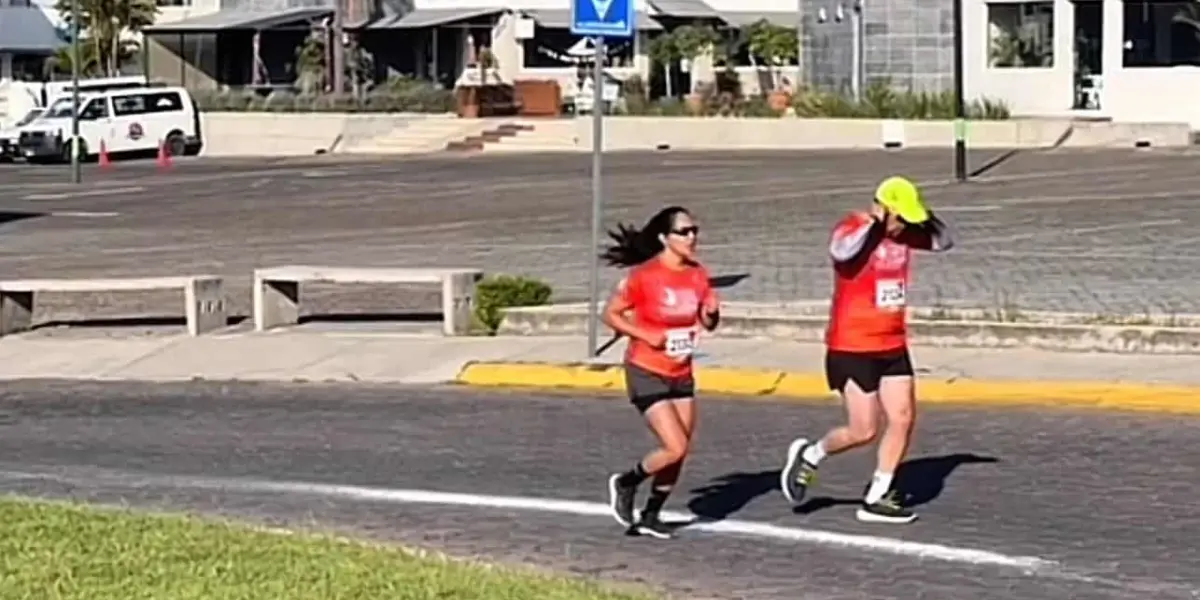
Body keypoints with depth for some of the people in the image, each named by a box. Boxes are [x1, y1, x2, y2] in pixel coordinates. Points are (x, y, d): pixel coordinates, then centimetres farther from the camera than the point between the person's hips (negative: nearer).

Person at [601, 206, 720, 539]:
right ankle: (625, 484, 11)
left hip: (681, 374, 6)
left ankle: (650, 517, 24)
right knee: (676, 448, -15)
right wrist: (645, 335, -20)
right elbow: (610, 314, -9)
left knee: (680, 452, 6)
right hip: (646, 373, -6)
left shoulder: (698, 275, 1)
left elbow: (707, 324, 11)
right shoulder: (644, 276, -16)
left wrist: (712, 313, -12)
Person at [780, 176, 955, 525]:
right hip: (852, 349, -7)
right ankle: (810, 455, 20)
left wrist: (926, 219, -4)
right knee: (864, 430, -7)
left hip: (893, 346, 7)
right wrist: (875, 224, -30)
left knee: (903, 418, 1)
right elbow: (842, 251, -38)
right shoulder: (853, 229, -15)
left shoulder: (903, 233, 6)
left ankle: (876, 499, 11)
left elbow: (944, 243, 14)